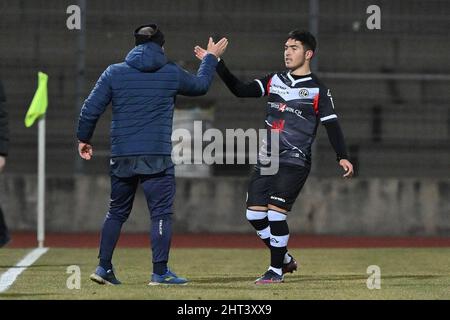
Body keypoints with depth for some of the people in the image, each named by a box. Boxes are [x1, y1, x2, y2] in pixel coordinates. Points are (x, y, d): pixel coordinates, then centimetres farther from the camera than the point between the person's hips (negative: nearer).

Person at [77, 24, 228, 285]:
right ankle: (160, 272, -4)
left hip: (122, 157, 3)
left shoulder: (114, 73, 3)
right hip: (158, 157, -3)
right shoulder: (172, 73, 1)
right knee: (161, 213, 1)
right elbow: (201, 85, 21)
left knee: (117, 212, 15)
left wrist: (84, 139, 16)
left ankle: (104, 267, 14)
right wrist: (211, 58, 38)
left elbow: (91, 109, 1)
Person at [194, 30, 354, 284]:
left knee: (276, 213, -13)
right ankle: (285, 258, 21)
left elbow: (332, 125, -9)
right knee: (255, 214, 2)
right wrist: (216, 63, 1)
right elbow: (241, 90, 8)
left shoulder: (318, 90, -4)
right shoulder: (275, 81, 12)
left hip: (295, 163, -6)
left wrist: (342, 157, -21)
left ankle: (277, 270, 1)